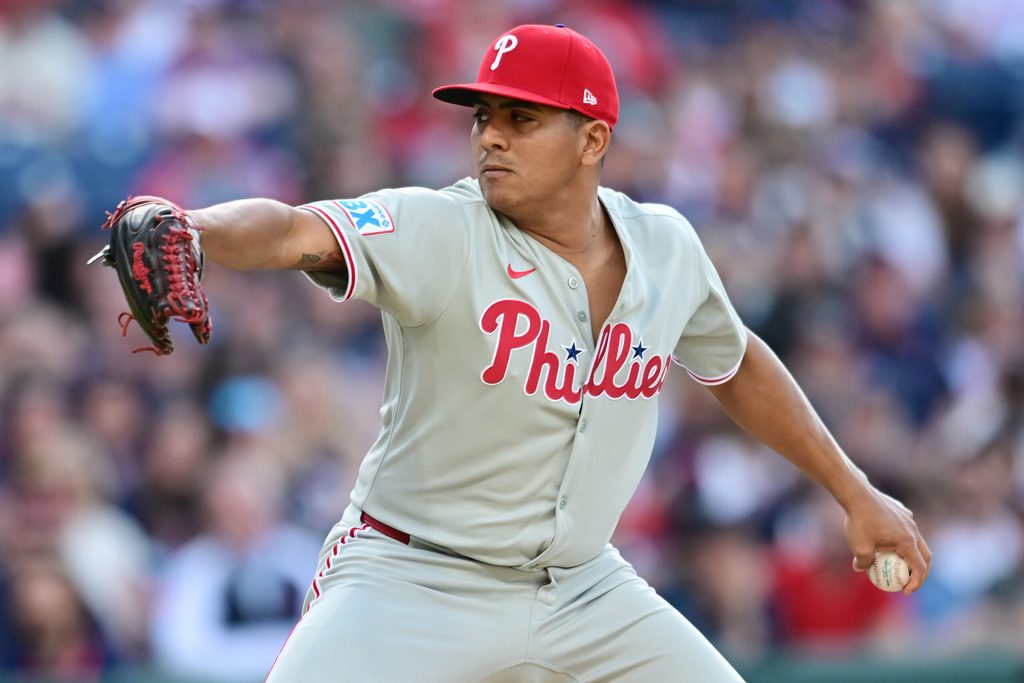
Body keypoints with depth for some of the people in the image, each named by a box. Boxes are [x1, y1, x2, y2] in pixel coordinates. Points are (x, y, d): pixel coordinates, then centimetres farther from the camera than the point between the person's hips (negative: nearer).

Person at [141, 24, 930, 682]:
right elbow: (295, 232, -38)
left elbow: (736, 364, 18)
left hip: (584, 590, 5)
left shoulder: (665, 246, -2)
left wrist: (855, 491, 20)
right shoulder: (437, 232, -18)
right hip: (411, 584, -5)